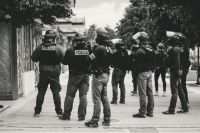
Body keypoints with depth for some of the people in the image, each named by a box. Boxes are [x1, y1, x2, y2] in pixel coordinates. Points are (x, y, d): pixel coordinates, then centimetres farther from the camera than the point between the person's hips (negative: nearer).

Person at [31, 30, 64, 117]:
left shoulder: (40, 47, -4)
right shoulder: (58, 47, -8)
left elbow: (33, 58, 1)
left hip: (43, 73, 1)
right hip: (55, 73, -1)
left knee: (41, 92, 9)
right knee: (56, 92, 6)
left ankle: (37, 111, 12)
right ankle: (59, 111, 8)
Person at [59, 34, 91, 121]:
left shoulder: (70, 51, -10)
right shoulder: (88, 50, -6)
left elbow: (64, 62, 0)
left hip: (74, 76, -2)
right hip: (85, 75, 2)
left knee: (69, 95, 7)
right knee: (83, 95, 7)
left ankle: (66, 115, 11)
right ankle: (82, 116, 7)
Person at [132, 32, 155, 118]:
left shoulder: (140, 51, -16)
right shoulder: (151, 49, 9)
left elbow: (138, 64, -17)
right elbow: (153, 62, 13)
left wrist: (136, 72, -7)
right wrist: (151, 69, 17)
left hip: (142, 73, -8)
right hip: (150, 72, 8)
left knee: (142, 93, -4)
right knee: (150, 92, 11)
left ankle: (142, 112, 0)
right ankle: (150, 111, 17)